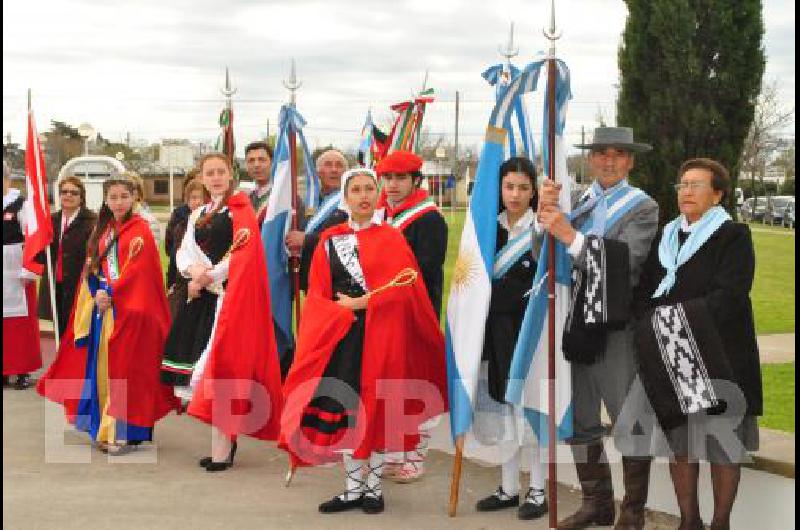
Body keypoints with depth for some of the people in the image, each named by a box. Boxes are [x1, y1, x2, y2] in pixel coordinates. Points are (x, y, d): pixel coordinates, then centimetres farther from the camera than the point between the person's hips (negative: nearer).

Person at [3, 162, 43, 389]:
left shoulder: (20, 204, -8)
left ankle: (23, 371, 11)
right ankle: (6, 370, 17)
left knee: (21, 324, 2)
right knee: (6, 325, 9)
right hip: (5, 274, 5)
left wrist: (28, 272, -13)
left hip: (16, 274, -5)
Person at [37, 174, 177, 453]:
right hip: (101, 307, 7)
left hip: (128, 311, -6)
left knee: (123, 368, -7)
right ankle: (105, 428, 16)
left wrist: (111, 294, -15)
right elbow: (92, 269, 14)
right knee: (101, 368, 8)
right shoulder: (102, 231, 15)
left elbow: (139, 270, -14)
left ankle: (125, 431, -2)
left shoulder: (140, 230, -5)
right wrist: (98, 294, -3)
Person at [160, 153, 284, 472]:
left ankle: (221, 449, -10)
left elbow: (244, 253, -12)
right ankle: (225, 439, 12)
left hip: (229, 295, -7)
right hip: (202, 296, 7)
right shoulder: (198, 215, 20)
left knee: (221, 364, -11)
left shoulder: (240, 208, -2)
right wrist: (194, 270, -10)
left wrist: (208, 275, -11)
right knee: (201, 362, 4)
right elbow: (184, 253, 11)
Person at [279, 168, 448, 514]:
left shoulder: (391, 239, 2)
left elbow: (403, 289, -8)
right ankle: (353, 488, 10)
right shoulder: (330, 240, 9)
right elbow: (317, 294, 5)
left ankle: (374, 486, 13)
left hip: (382, 336, -2)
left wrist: (357, 303, -10)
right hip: (341, 336, 2)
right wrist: (343, 315, -12)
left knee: (378, 408, 2)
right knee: (345, 408, 0)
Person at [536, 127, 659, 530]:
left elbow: (626, 262, -19)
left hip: (617, 328, -5)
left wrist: (569, 234, -23)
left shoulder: (642, 208, -3)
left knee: (630, 423, 0)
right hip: (575, 325, 5)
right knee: (579, 420, 13)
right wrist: (544, 215, -17)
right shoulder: (575, 200, 9)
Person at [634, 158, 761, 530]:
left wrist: (678, 318, -18)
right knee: (679, 440, 6)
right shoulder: (665, 238, 13)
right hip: (671, 359, 5)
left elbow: (729, 297, -15)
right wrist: (655, 326, -9)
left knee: (723, 443, 2)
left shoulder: (733, 235, -4)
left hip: (720, 357, -4)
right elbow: (644, 293, 10)